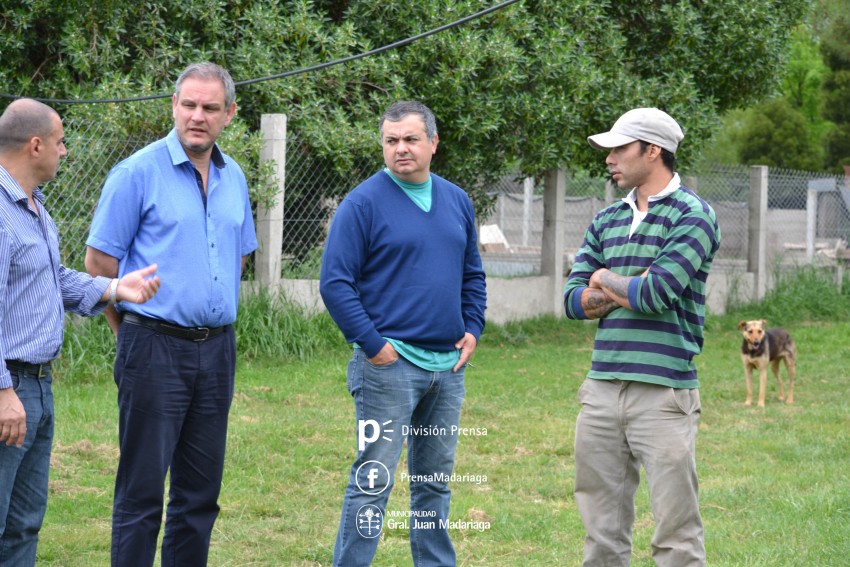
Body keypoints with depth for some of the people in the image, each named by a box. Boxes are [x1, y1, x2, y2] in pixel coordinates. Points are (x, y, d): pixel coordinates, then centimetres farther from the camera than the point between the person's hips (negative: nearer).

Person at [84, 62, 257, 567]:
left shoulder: (233, 178, 11)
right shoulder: (139, 173, -7)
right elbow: (100, 260, -5)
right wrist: (132, 330, 1)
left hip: (217, 349, 6)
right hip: (156, 350, -6)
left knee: (201, 490, 10)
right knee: (142, 490, -4)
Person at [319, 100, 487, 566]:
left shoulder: (457, 201, 12)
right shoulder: (363, 203, -8)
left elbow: (473, 275, 22)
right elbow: (335, 282, -11)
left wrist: (472, 330, 9)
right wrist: (372, 344, -15)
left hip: (448, 365, 6)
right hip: (389, 365, -6)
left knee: (435, 481, 14)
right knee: (373, 481, -6)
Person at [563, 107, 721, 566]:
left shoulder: (692, 215, -4)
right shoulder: (606, 221, 16)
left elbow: (657, 295, -15)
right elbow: (574, 300, 9)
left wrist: (606, 280, 3)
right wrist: (632, 288, -6)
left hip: (663, 391, -6)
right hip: (602, 388, 6)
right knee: (602, 528, 8)